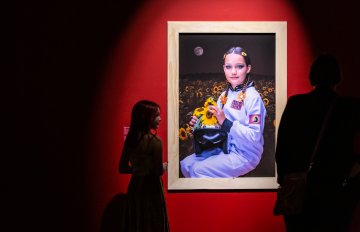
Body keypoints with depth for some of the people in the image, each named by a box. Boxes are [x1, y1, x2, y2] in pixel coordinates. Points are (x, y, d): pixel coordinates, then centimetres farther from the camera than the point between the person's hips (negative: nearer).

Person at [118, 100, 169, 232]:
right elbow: (158, 171, -17)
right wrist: (164, 167, 4)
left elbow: (122, 168, 8)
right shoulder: (154, 141, -15)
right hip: (151, 188, -6)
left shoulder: (130, 139, 3)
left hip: (134, 187, 6)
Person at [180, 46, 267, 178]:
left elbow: (254, 137, -22)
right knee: (185, 165, 2)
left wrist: (225, 122, -28)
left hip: (245, 154, -8)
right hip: (224, 149, 8)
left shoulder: (252, 97, -16)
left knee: (199, 170, -20)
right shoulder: (225, 95, 7)